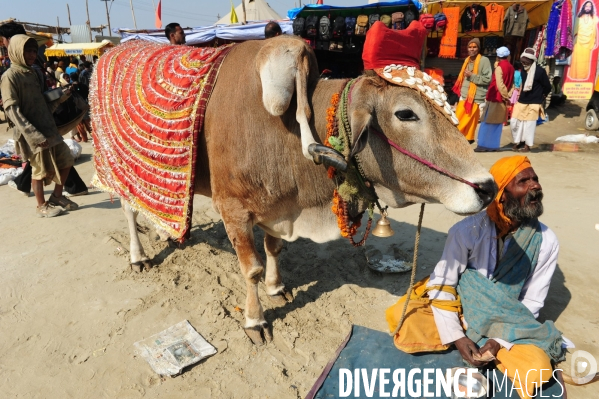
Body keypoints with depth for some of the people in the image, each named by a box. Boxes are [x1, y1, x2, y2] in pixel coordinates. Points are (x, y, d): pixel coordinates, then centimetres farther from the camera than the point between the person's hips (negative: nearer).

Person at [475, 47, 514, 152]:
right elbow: (511, 84, 10)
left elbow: (500, 85, -17)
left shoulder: (499, 67, -11)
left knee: (488, 122, -4)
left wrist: (505, 96, -9)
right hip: (502, 99, 7)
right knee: (497, 123, 10)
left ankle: (484, 145, -5)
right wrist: (507, 96, 2)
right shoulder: (511, 67, 11)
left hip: (495, 98, -7)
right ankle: (494, 145, 11)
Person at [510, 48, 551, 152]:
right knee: (514, 122, 4)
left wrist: (540, 98, 7)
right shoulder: (523, 70, 6)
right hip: (521, 102, 6)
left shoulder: (540, 71, -12)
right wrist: (521, 97, 13)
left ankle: (527, 145, 11)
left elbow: (548, 87, -5)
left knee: (529, 125, -1)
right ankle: (518, 142, 20)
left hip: (533, 104, -6)